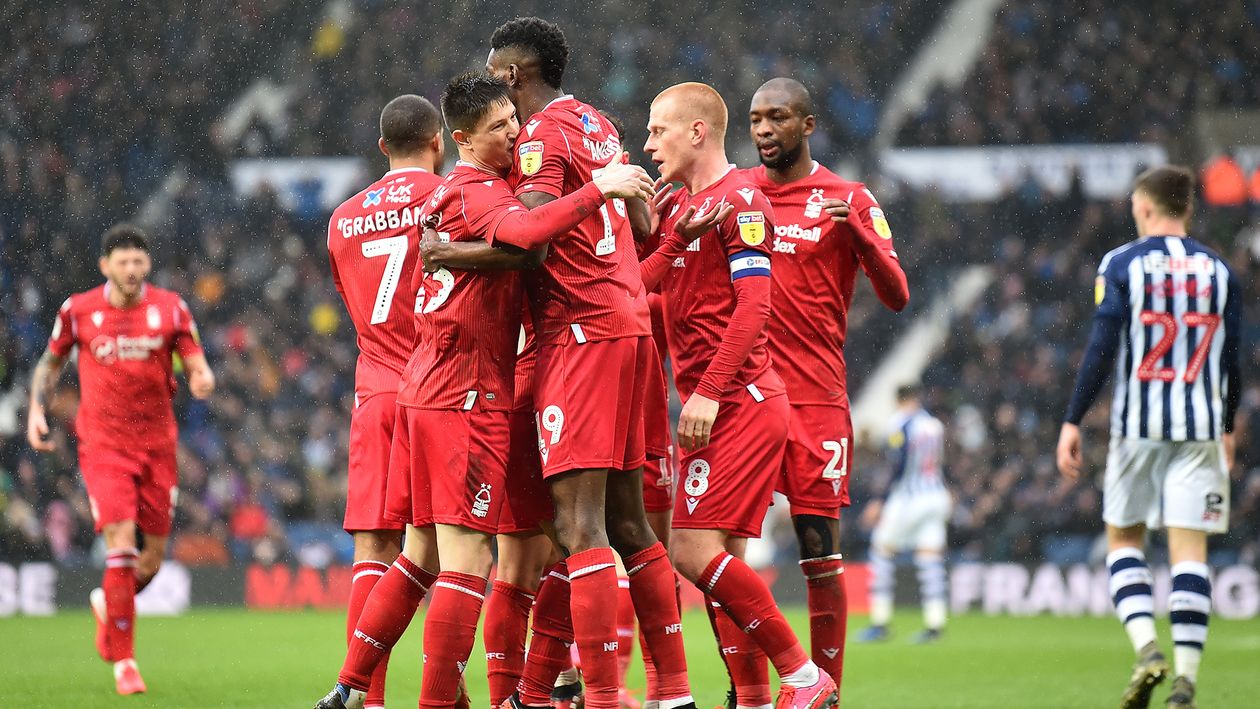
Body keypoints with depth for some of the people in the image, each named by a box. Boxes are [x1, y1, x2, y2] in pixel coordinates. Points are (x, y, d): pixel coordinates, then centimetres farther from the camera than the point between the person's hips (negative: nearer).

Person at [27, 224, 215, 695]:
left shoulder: (170, 308, 0)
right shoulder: (79, 311, -2)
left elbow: (195, 362, 0)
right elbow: (52, 360, 14)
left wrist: (202, 378, -23)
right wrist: (36, 410, 2)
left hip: (156, 443, 2)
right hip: (103, 445, -2)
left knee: (153, 558, 6)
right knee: (122, 545, -17)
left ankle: (108, 605, 40)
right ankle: (122, 660, -8)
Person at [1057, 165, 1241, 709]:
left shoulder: (1122, 265, -2)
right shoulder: (1219, 272, 8)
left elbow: (1101, 348, -9)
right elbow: (1231, 363, 10)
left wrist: (1072, 423, -6)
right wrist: (1228, 429, 23)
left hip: (1138, 426, -2)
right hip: (1200, 428, 2)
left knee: (1124, 539, 12)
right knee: (1189, 550, 0)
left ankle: (1146, 649, -8)